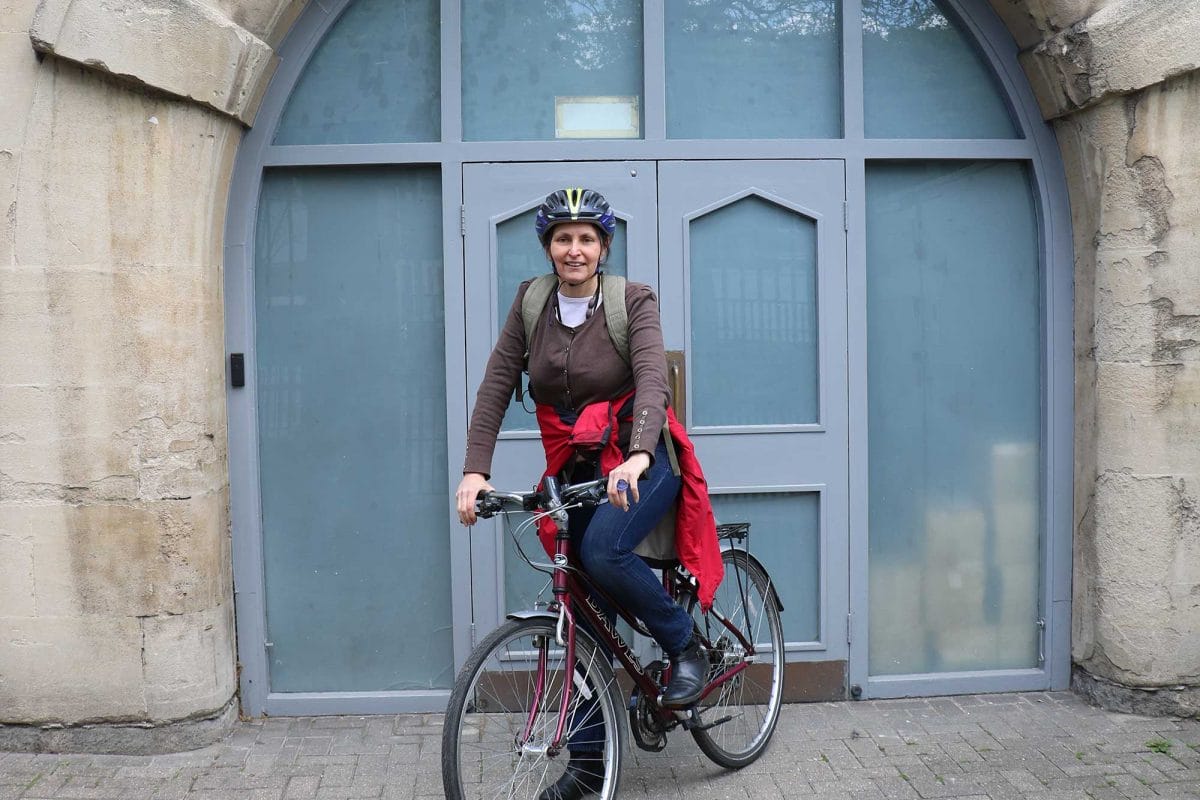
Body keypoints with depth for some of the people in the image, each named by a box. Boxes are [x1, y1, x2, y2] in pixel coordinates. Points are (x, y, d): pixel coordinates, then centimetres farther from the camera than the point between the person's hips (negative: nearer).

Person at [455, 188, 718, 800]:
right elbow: (495, 387, -6)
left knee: (603, 551, -32)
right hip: (576, 468, 4)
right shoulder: (531, 302, 0)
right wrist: (475, 470, -19)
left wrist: (637, 457, -44)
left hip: (641, 460, -4)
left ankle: (686, 647, -5)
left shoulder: (634, 302, -10)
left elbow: (652, 380, -26)